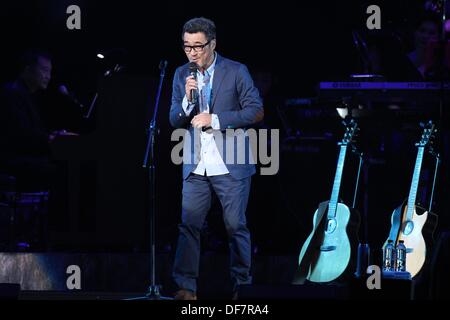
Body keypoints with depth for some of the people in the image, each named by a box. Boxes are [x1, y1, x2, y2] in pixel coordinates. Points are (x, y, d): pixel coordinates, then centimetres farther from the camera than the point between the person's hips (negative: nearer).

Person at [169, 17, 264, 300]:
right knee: (189, 224, -4)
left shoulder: (236, 72, -3)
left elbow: (256, 111, -8)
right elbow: (175, 121, 7)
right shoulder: (182, 75, 8)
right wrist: (188, 99, -13)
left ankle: (242, 285, 11)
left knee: (236, 226, 2)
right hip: (196, 166, 3)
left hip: (231, 166, -3)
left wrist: (215, 119, -15)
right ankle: (186, 286, -2)